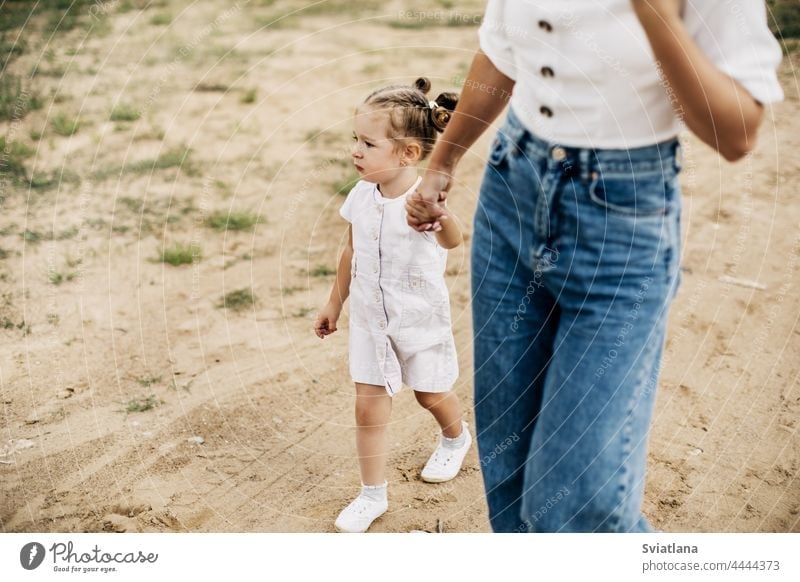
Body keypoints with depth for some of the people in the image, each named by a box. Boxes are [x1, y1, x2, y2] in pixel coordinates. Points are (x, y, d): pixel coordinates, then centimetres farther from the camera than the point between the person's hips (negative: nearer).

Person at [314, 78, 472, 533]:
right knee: (369, 407, 4)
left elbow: (453, 241, -45)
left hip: (421, 320, -4)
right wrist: (335, 302, 17)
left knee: (431, 394, 18)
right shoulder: (362, 196, -7)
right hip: (370, 320, 4)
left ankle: (457, 437, 52)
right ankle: (373, 496, 19)